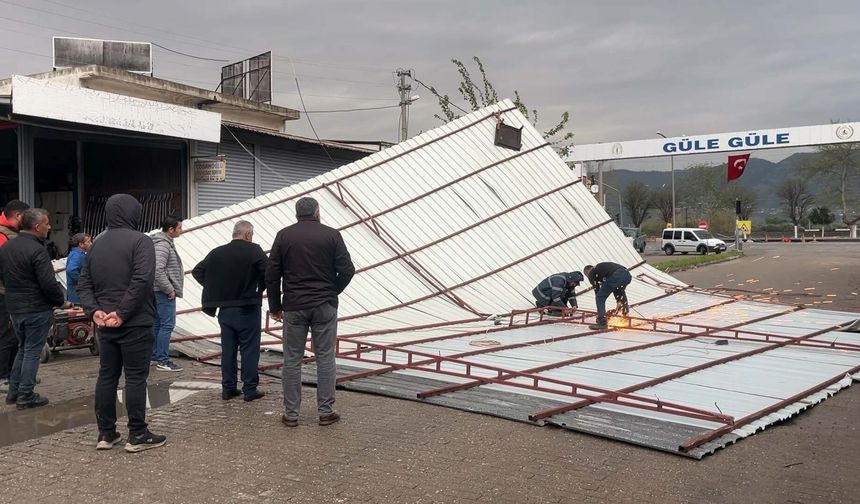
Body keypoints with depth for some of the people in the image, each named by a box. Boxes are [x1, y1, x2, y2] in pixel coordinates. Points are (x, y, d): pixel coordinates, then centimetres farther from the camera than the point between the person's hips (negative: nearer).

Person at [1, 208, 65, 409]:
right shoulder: (37, 251, -20)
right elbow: (49, 284, -22)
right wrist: (61, 300, -6)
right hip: (37, 309, -8)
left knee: (23, 349, 20)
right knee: (32, 352, 1)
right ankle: (25, 396, 6)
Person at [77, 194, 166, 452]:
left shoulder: (96, 244, 13)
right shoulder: (140, 241, -10)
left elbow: (84, 284, 9)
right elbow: (142, 280, -22)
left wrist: (94, 310, -1)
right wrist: (123, 312, -18)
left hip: (105, 323, 7)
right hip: (135, 323, -7)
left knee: (107, 376, 12)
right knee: (135, 377, 0)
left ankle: (106, 433, 18)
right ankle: (137, 435, 6)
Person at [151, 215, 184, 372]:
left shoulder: (166, 242, 15)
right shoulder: (162, 245, -17)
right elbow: (158, 271, -25)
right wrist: (170, 290, -19)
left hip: (160, 292, 11)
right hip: (164, 292, -11)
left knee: (157, 324, 15)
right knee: (167, 325, -8)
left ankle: (154, 356, 23)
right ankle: (163, 361, -5)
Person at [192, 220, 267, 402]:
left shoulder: (217, 253, 5)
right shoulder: (254, 251, -10)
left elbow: (197, 271, 9)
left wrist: (214, 288, 10)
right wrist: (260, 289, -2)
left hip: (225, 309, 5)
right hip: (247, 310, -5)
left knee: (227, 350, 12)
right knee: (249, 350, 3)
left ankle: (228, 388, 16)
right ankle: (250, 389, 5)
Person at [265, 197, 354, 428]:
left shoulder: (284, 236, 3)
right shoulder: (332, 235, 0)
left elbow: (272, 274, 3)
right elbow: (347, 270, -4)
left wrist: (275, 306, 12)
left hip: (294, 307, 1)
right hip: (325, 306, -1)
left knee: (292, 360, 7)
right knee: (325, 358, 6)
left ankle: (291, 413, 11)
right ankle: (326, 412, 10)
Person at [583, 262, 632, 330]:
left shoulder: (591, 273, 21)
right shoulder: (602, 267, 41)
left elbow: (597, 290, 17)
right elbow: (616, 286, 37)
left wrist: (599, 311, 21)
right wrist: (619, 301, 33)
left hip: (615, 276, -7)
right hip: (627, 275, 7)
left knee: (600, 298, 5)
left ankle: (602, 323, -2)